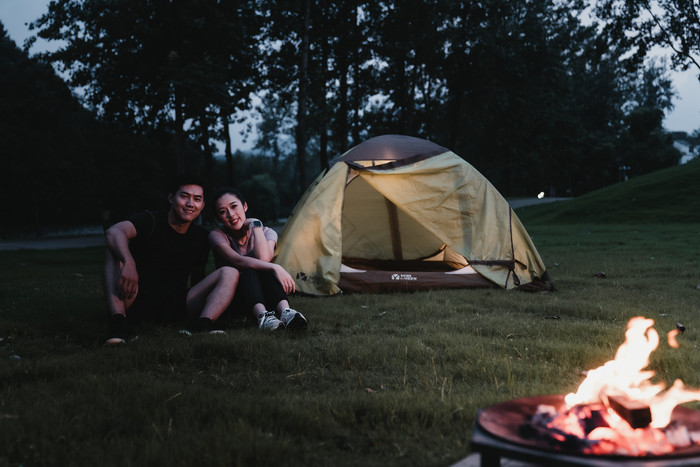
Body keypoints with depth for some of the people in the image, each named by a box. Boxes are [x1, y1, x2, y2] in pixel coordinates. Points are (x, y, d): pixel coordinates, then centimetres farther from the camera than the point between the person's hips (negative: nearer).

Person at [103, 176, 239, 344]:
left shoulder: (202, 237, 14)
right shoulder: (150, 221, -2)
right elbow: (113, 232, -23)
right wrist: (128, 263, -43)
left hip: (175, 307, 3)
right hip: (137, 302, -3)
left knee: (230, 273, -10)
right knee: (114, 247, -23)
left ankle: (203, 324, -38)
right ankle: (118, 321, -39)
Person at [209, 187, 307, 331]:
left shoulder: (267, 233, 0)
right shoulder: (217, 236, -8)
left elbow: (264, 259, -24)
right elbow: (238, 261, -28)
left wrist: (256, 225, -14)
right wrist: (275, 268, -39)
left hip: (265, 297, 2)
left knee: (263, 266, -31)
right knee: (250, 270, -33)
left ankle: (285, 312, -54)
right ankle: (261, 316, -59)